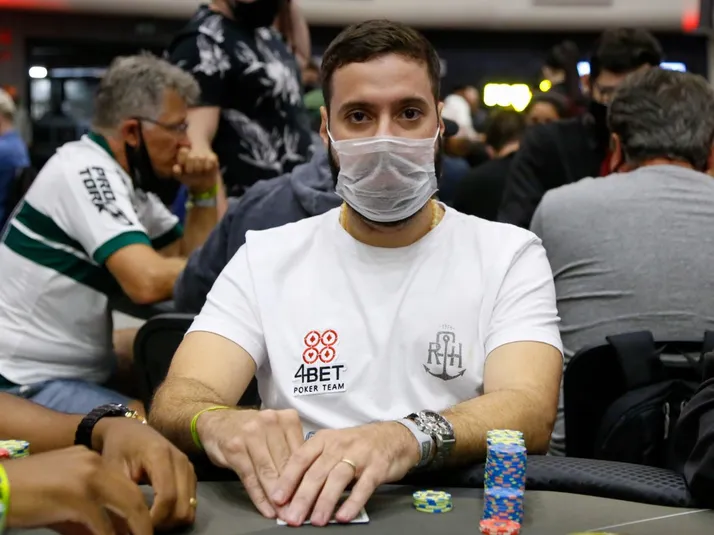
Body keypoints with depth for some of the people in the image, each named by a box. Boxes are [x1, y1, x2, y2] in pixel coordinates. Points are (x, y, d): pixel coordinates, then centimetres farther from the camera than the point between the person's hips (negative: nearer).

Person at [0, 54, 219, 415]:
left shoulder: (128, 182, 9)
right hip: (31, 383, -9)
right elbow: (148, 281, -30)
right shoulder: (86, 172, -19)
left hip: (80, 369, 9)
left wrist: (203, 193, -4)